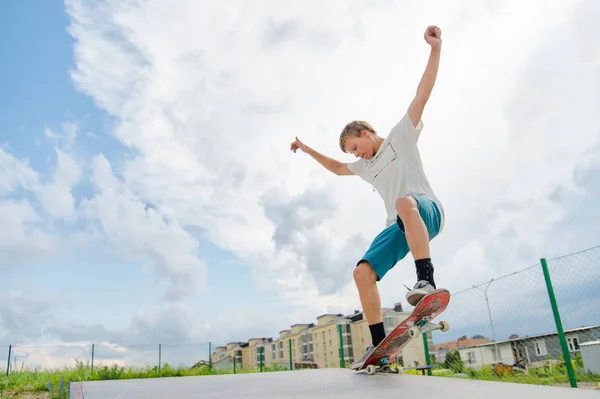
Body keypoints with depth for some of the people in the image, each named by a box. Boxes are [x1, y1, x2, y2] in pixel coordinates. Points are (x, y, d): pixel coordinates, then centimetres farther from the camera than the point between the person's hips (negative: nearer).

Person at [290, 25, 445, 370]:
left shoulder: (401, 136, 10)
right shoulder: (366, 166, 28)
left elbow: (423, 94, 0)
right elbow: (338, 168, 45)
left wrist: (435, 48, -8)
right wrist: (309, 151, 42)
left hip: (427, 211, -7)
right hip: (399, 227, 7)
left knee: (405, 202, -42)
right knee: (363, 272, -11)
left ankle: (427, 281, -46)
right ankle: (380, 345, -8)